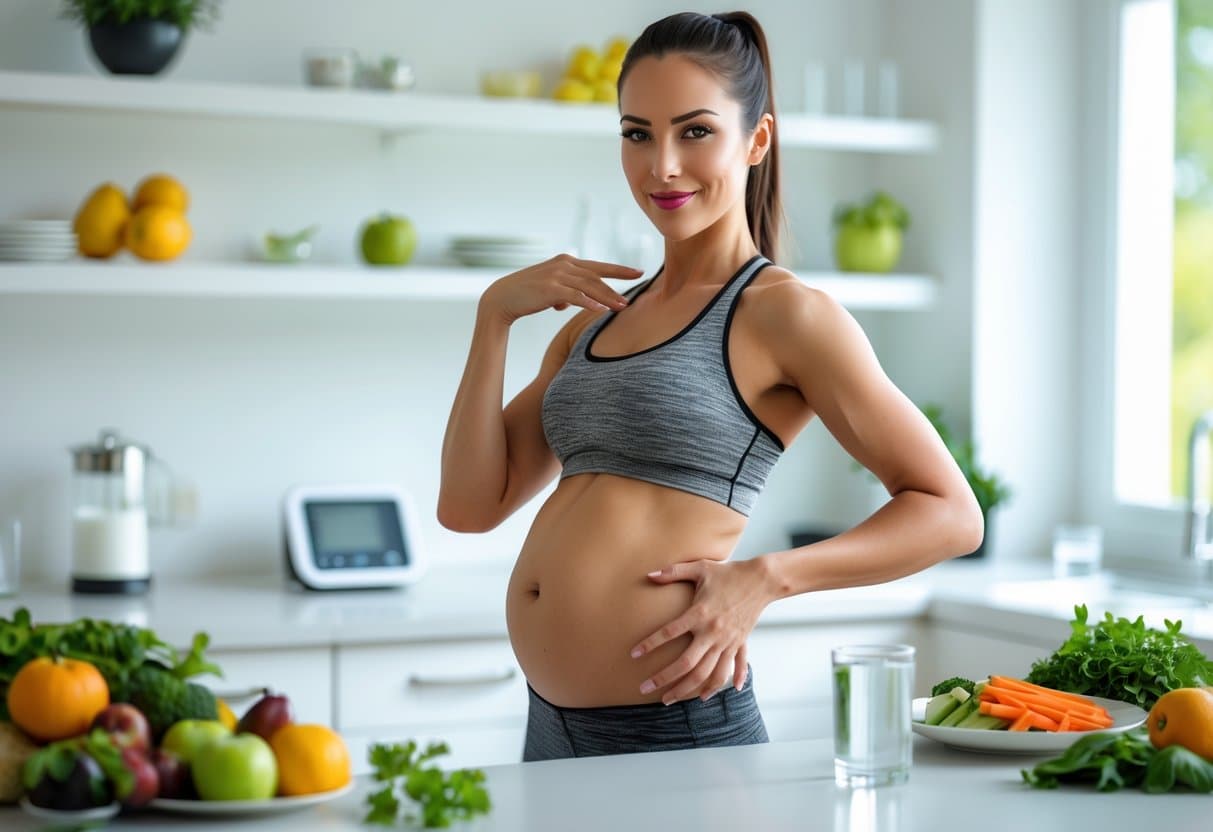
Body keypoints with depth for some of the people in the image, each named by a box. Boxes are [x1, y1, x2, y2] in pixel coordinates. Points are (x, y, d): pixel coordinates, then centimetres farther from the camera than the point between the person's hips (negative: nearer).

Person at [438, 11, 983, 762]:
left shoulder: (780, 312, -7)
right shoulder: (598, 317, 13)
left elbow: (950, 514, -8)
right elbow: (471, 504, 7)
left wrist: (765, 578, -18)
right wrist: (496, 312, 0)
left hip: (673, 728, -6)